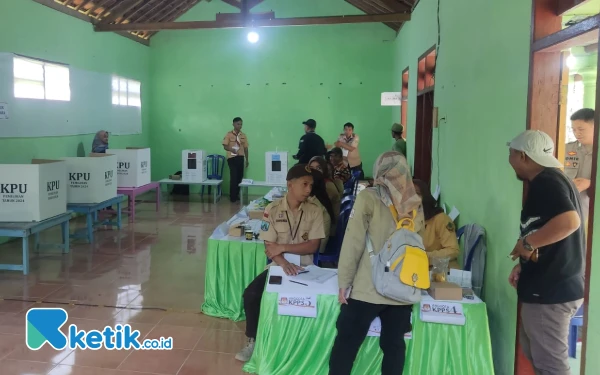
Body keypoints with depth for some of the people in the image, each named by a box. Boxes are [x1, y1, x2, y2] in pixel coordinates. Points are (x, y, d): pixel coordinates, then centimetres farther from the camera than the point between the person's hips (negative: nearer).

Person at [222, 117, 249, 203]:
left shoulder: (243, 135, 10)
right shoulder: (229, 134, -2)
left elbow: (246, 148, 14)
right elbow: (225, 146, -5)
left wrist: (247, 160, 14)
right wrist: (232, 150, -25)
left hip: (240, 158, 4)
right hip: (232, 158, -4)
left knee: (240, 177, 5)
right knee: (234, 177, -8)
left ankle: (237, 195, 18)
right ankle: (232, 197, 1)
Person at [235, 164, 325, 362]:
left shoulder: (315, 211, -3)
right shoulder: (273, 209, -5)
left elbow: (313, 246, -7)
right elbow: (269, 248, -9)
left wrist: (283, 247, -15)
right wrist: (284, 263, -28)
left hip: (303, 267, 0)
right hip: (278, 266, 1)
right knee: (251, 294, -20)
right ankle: (253, 340, 4)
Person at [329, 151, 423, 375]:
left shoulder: (368, 198, -8)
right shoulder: (415, 204, 3)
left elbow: (353, 242, -10)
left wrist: (344, 281, -4)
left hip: (368, 289, -4)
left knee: (347, 342, 8)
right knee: (394, 345, 13)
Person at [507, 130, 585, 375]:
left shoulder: (545, 182, -17)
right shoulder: (552, 181, 15)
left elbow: (569, 221, -34)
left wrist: (527, 243, -22)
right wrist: (524, 265, 14)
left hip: (550, 291, -11)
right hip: (551, 286, 11)